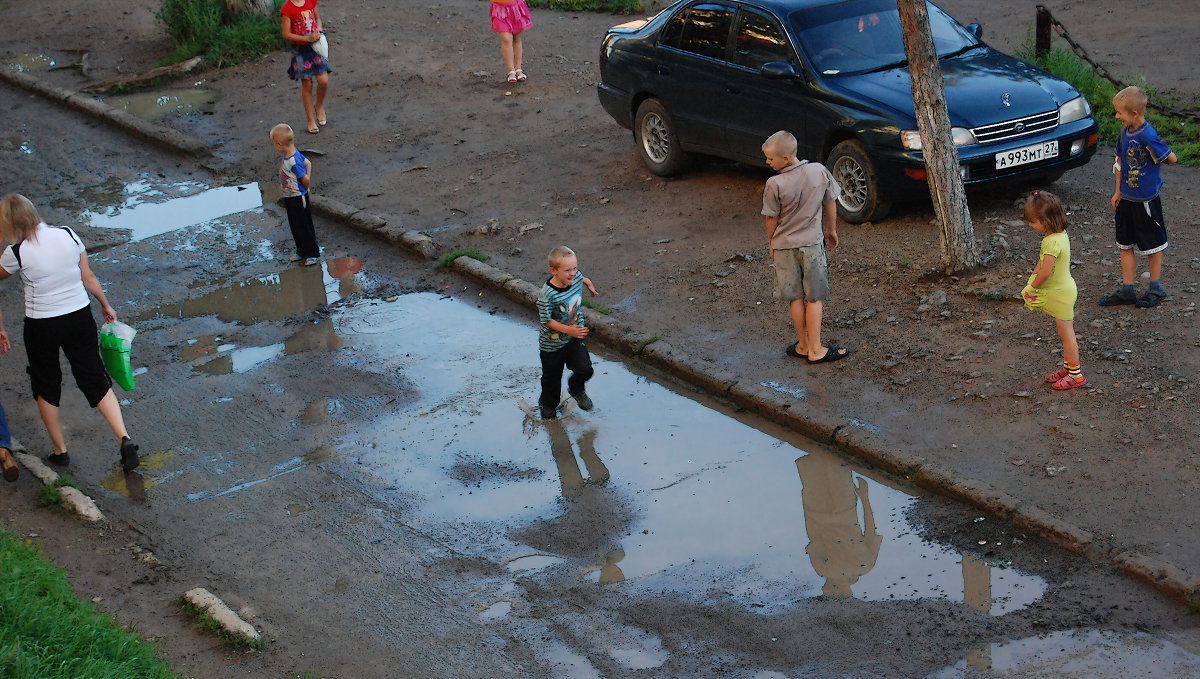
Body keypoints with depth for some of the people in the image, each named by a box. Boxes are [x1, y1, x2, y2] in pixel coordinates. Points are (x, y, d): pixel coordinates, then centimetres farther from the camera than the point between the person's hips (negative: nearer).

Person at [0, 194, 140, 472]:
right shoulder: (67, 235, -7)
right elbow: (88, 277, 2)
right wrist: (106, 305, 14)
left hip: (42, 327, -3)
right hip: (80, 318, 3)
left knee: (46, 387, 17)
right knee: (95, 380, 11)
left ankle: (60, 451, 24)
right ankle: (124, 438, -4)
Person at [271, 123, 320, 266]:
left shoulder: (293, 162, -31)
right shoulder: (295, 154, -4)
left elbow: (305, 180, -26)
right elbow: (308, 163, 10)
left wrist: (304, 189, -4)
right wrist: (306, 187, 10)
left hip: (298, 199, -9)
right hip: (290, 198, 9)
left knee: (304, 227, 5)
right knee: (295, 227, 20)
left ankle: (313, 254, 19)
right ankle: (302, 252, 34)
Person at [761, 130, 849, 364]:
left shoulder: (775, 184, -20)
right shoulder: (819, 172, -9)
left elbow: (772, 219, -9)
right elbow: (830, 204, 4)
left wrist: (771, 243, 9)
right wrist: (831, 230, 19)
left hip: (784, 246, -1)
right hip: (812, 243, 1)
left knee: (795, 298, 11)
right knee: (815, 298, 7)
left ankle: (804, 345, 20)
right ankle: (815, 350, 6)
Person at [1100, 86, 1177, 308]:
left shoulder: (1147, 136, -23)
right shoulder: (1125, 132, 2)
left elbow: (1171, 158, -15)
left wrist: (1151, 164, 2)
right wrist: (1118, 191, 11)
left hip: (1146, 199, -8)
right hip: (1126, 198, 8)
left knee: (1152, 245, 9)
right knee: (1125, 246, 13)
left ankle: (1156, 288, 23)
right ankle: (1127, 290, 22)